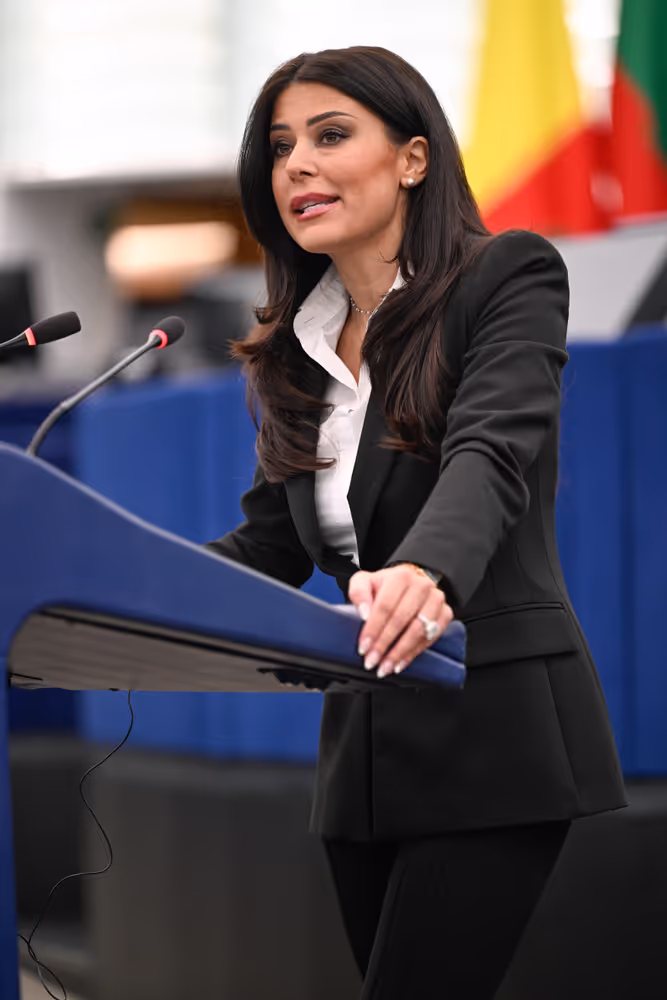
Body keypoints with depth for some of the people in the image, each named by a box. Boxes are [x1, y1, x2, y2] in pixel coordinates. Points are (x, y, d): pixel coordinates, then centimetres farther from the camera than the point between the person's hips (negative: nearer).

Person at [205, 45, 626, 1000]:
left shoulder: (510, 276, -6)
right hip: (364, 743, 7)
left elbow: (491, 455, -22)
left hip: (494, 729, -7)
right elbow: (270, 544, 11)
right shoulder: (293, 352, 13)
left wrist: (424, 573, -44)